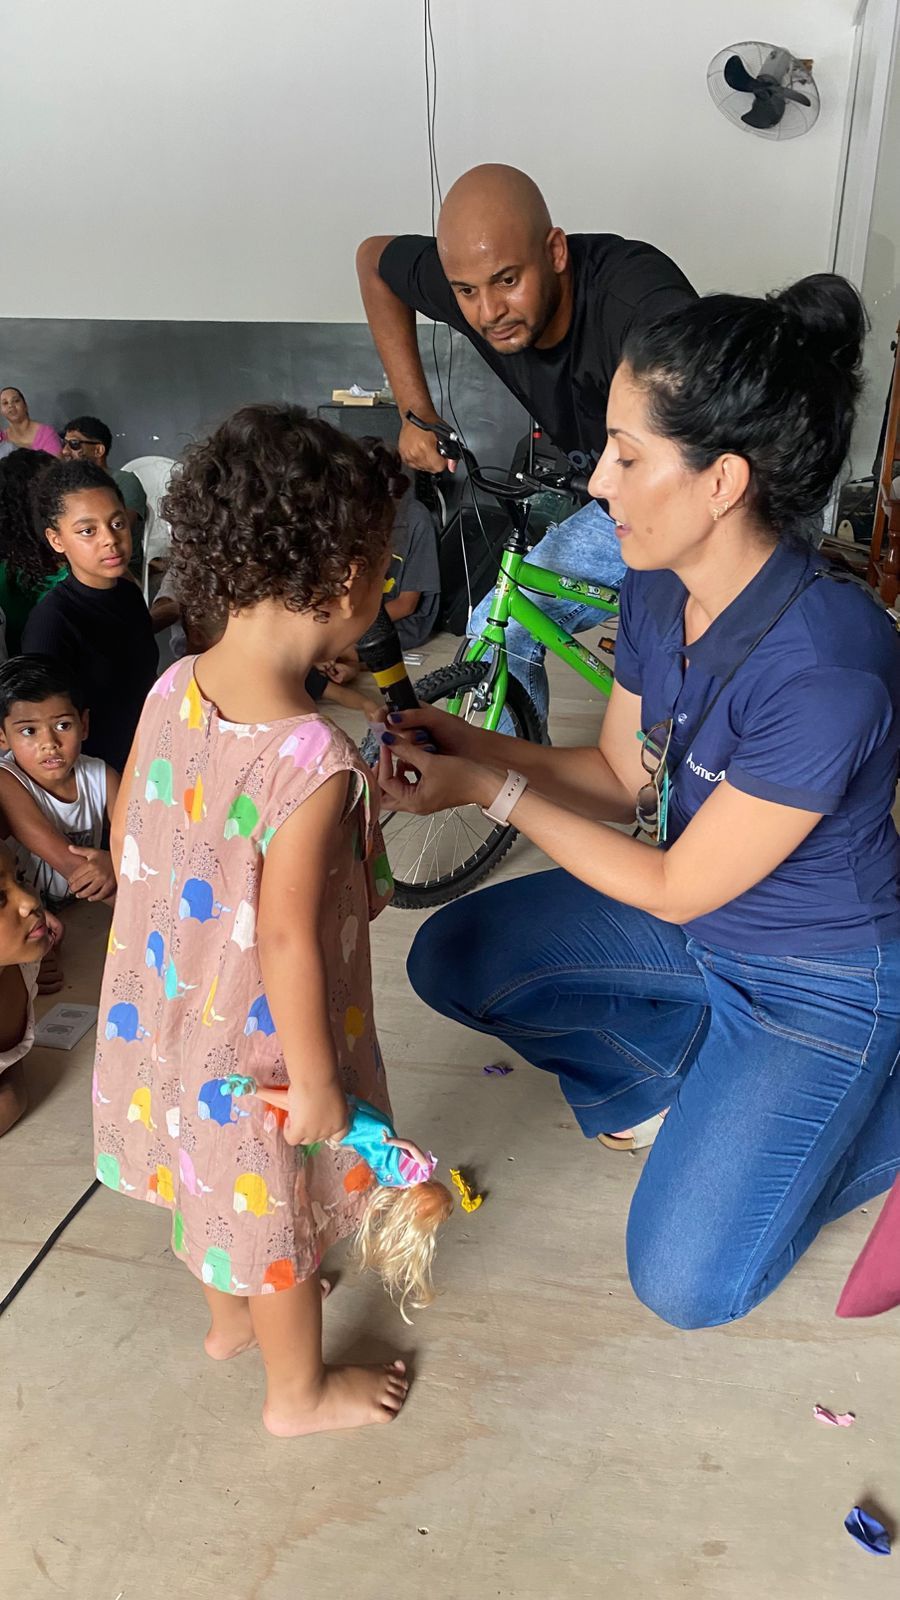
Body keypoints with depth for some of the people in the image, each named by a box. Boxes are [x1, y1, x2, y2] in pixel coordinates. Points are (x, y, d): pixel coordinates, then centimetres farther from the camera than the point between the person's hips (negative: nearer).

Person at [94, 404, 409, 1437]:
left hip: (166, 999, 7)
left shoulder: (171, 690, -12)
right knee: (278, 1207, 18)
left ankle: (231, 1313, 59)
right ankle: (300, 1391, 45)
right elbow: (287, 941, -29)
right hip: (259, 1038, -7)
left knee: (218, 1179, 31)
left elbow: (124, 837, 0)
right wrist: (316, 1081, -15)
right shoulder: (314, 760, -34)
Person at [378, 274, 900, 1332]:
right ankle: (682, 1070, 15)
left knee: (687, 1285, -4)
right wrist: (467, 743, -14)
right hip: (698, 924, 7)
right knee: (449, 960, 0)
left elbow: (676, 889, -24)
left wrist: (493, 791, -22)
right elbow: (620, 779, 0)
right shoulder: (659, 590, -12)